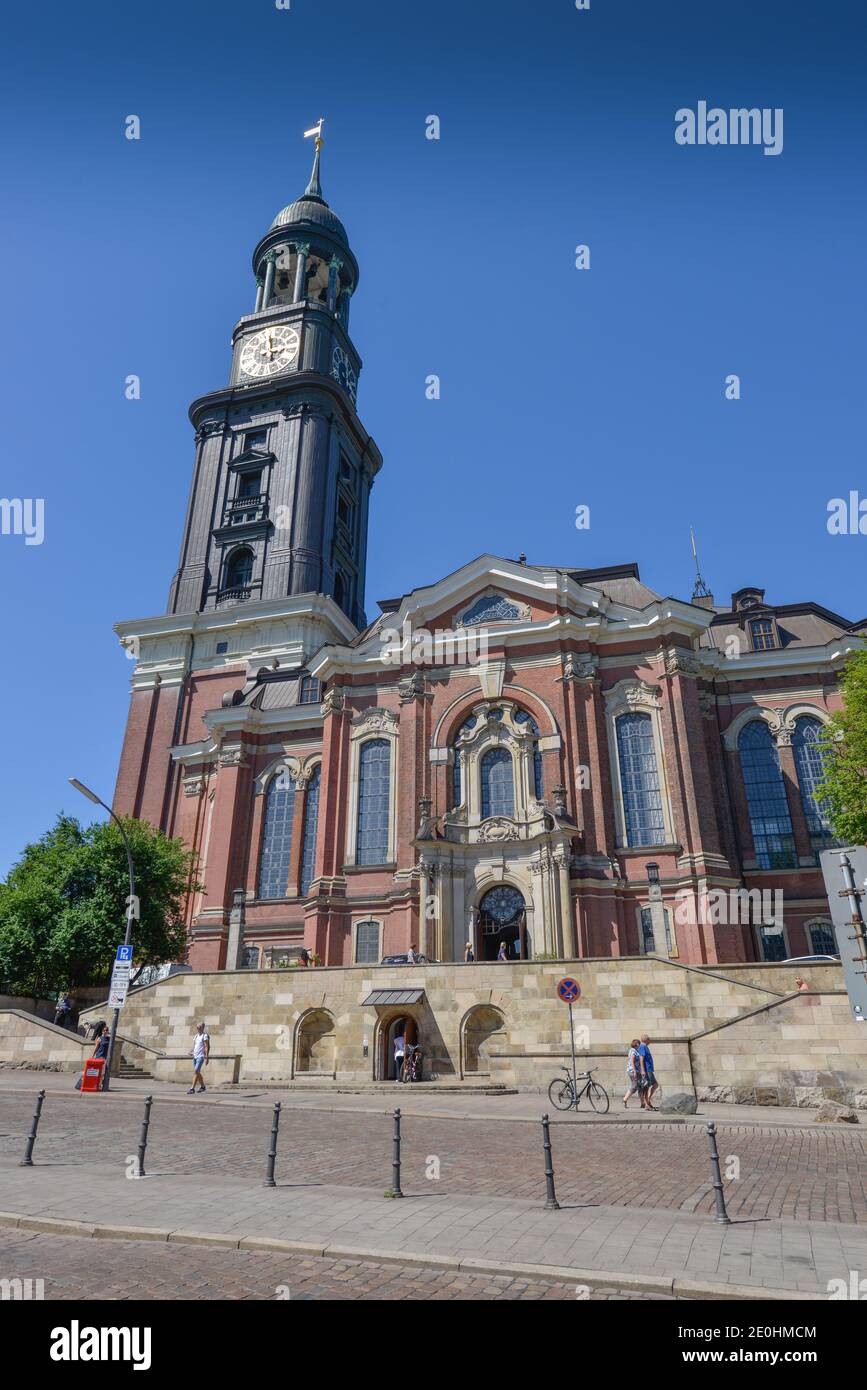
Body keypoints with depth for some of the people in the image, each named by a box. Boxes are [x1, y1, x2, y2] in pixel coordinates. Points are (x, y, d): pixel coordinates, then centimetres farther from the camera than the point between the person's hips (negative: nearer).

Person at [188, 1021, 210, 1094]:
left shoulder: (205, 1036, -7)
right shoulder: (196, 1036, 14)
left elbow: (207, 1047, -11)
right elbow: (194, 1046, 18)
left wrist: (206, 1058, -16)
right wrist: (191, 1052, -3)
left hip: (201, 1056, -8)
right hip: (195, 1056, 8)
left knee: (196, 1071, -16)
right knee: (197, 1072, 14)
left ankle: (192, 1089, -16)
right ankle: (203, 1086, 28)